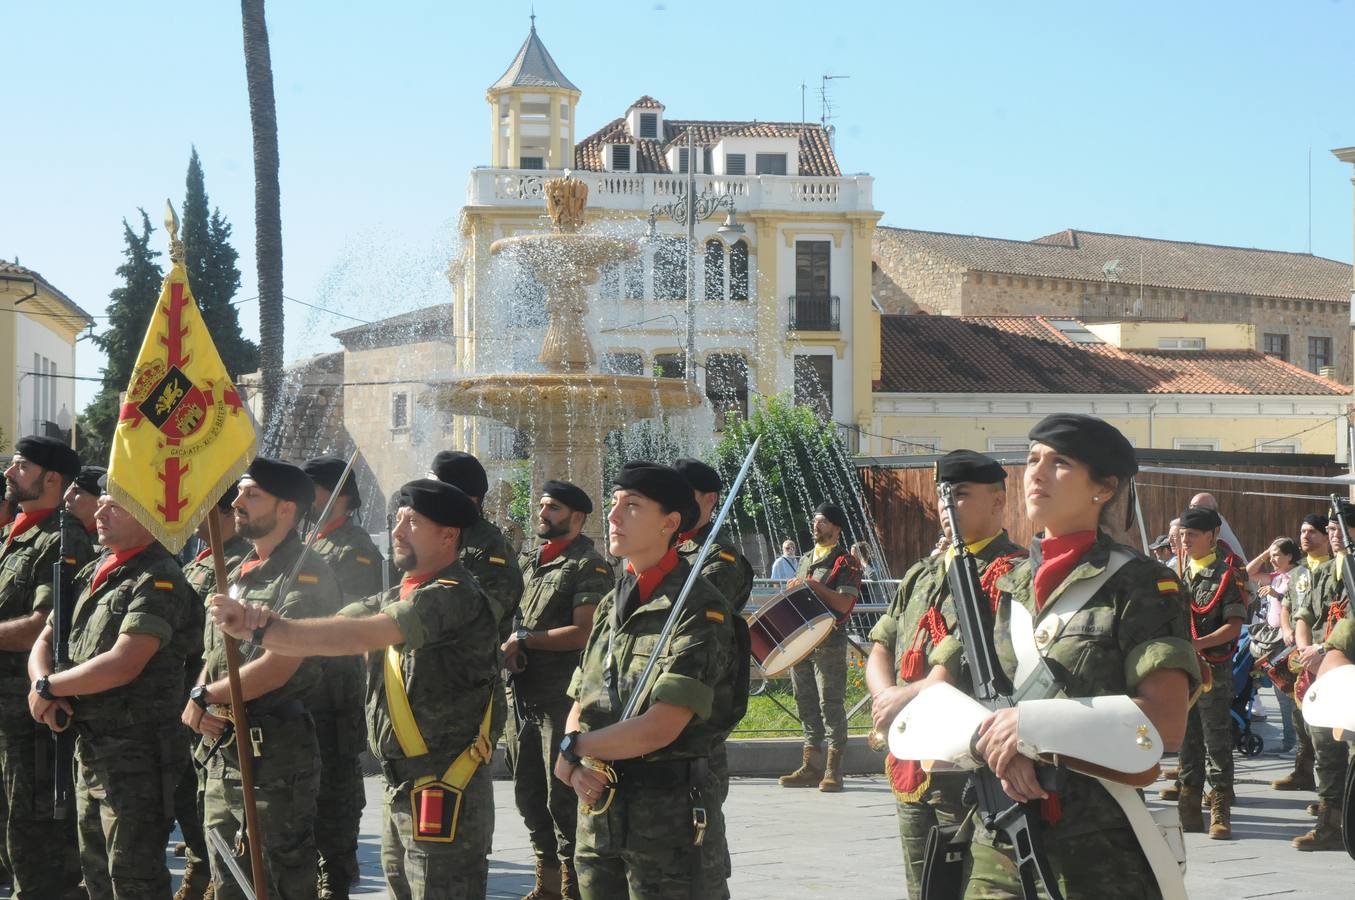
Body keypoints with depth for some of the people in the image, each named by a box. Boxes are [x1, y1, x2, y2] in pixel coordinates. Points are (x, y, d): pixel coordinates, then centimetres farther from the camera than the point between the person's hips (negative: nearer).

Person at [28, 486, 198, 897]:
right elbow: (44, 641, 16)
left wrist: (48, 687, -11)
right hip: (88, 747, 9)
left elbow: (123, 665, -23)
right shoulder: (91, 574, 14)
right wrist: (43, 686, -7)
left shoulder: (159, 581, -14)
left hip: (135, 751, -9)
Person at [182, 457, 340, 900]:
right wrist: (201, 706, -3)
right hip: (221, 751, 9)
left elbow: (278, 667, -20)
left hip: (275, 757, -9)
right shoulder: (236, 573, 16)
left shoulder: (306, 574, -12)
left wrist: (205, 696, -9)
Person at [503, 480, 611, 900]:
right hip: (522, 695, 8)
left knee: (563, 796, -5)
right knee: (528, 791, 13)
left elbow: (583, 632, -16)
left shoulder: (588, 566, -7)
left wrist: (524, 639, -12)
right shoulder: (525, 561, 17)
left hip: (563, 696, -8)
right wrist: (506, 646, -1)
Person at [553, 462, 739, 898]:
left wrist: (572, 748, -8)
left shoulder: (700, 609, -12)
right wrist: (577, 768, -6)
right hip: (598, 809, 7)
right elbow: (579, 707, 15)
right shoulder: (612, 605, 14)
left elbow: (660, 728, -20)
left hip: (671, 812, -7)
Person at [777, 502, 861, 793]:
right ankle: (811, 766, 13)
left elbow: (844, 604, -15)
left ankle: (833, 771, -5)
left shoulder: (845, 562, -4)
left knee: (831, 704, -7)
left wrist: (813, 585, -19)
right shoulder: (805, 559, 19)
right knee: (806, 703, 8)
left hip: (829, 641, -7)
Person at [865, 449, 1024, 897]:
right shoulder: (922, 575, 19)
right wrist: (885, 696, -5)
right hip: (911, 765, 8)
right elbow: (881, 649, 16)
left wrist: (905, 697, -12)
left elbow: (967, 668, -18)